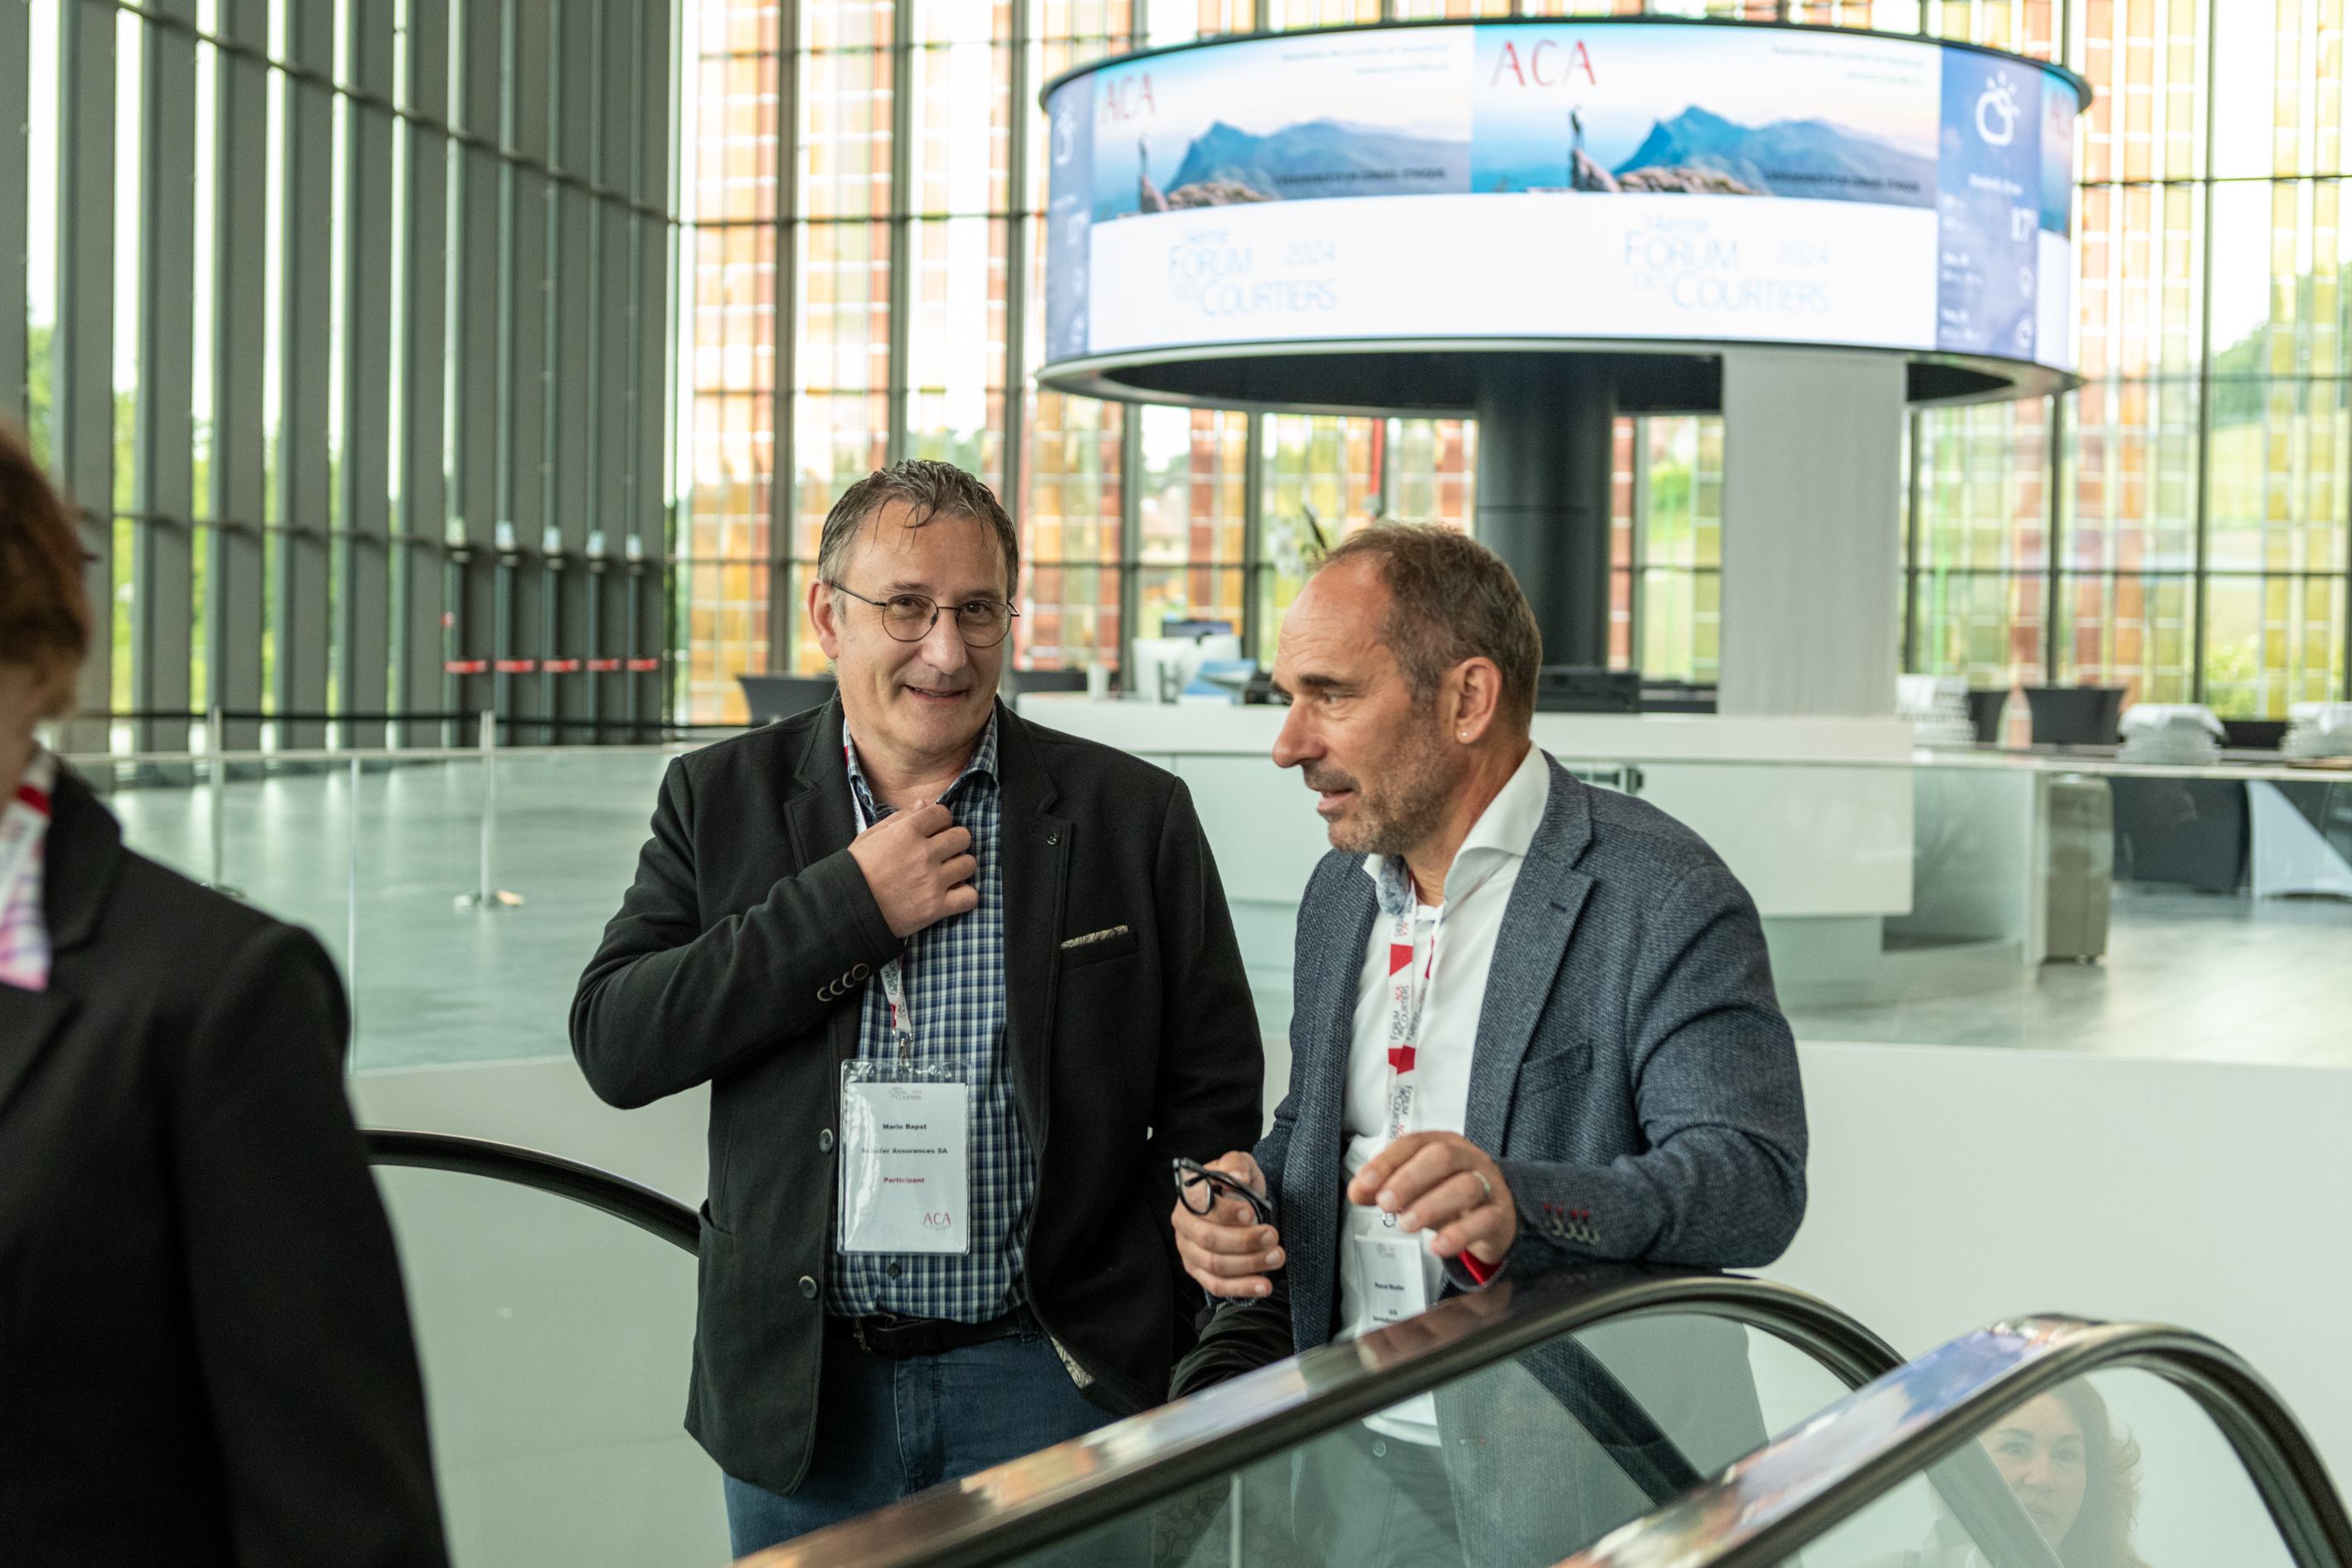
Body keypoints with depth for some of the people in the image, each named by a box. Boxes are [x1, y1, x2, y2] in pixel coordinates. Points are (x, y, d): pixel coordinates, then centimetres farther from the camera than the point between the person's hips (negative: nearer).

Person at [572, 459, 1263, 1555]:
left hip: (1052, 1377, -1)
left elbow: (1214, 1107, 1)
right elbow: (613, 1046, -6)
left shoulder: (1134, 816, -1)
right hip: (796, 1383, 2)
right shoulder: (723, 798, 4)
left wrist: (1205, 1384, -5)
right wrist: (847, 905, -13)